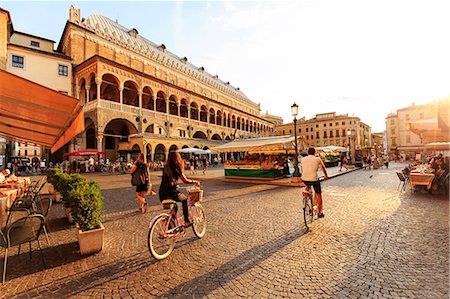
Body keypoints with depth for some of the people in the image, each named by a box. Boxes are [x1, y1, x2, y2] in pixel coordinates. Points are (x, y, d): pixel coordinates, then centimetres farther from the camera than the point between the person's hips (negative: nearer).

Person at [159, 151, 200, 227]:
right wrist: (195, 181, 4)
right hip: (171, 192, -6)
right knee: (184, 199, 20)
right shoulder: (176, 167, -9)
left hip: (162, 194, 6)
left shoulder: (166, 167, 11)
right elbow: (185, 181, -10)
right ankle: (186, 221, 20)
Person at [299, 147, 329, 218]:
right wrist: (326, 176, 39)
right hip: (314, 179, -2)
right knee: (318, 194, 17)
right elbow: (323, 169, 20)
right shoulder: (318, 159, 4)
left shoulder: (303, 159, 11)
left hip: (304, 179, 3)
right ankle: (320, 213, 25)